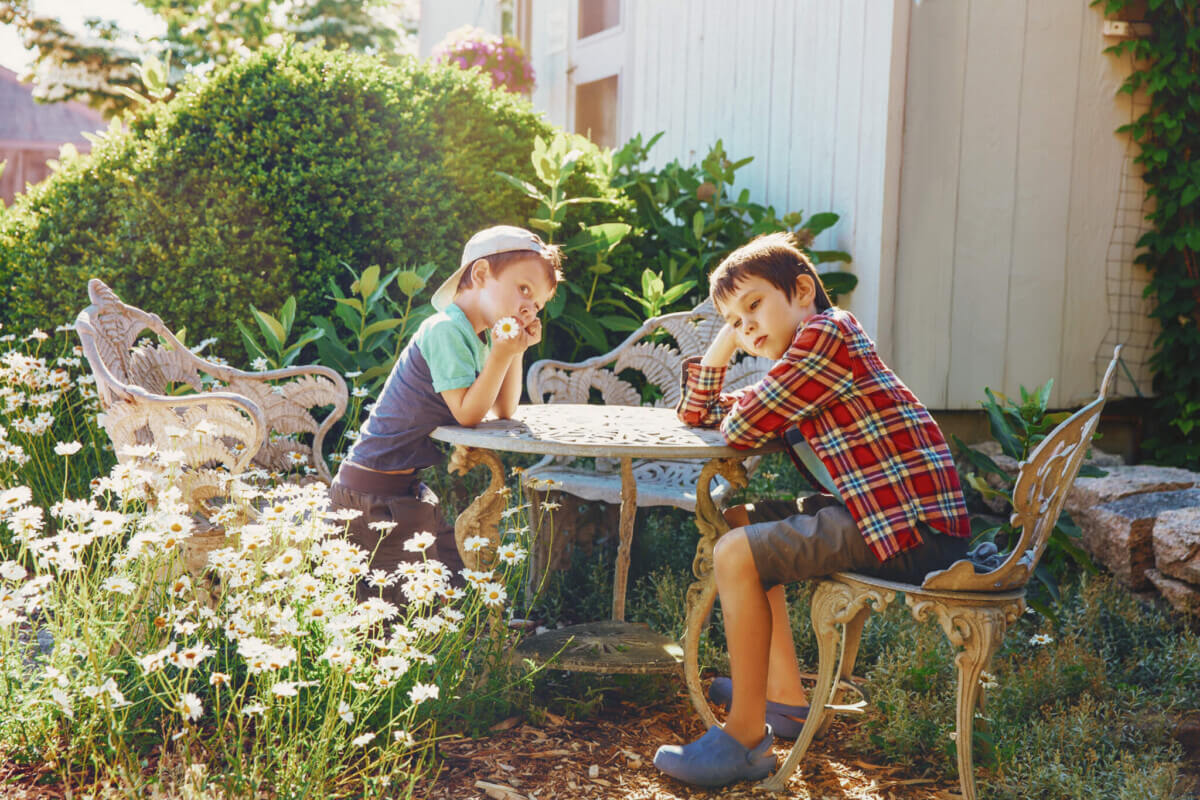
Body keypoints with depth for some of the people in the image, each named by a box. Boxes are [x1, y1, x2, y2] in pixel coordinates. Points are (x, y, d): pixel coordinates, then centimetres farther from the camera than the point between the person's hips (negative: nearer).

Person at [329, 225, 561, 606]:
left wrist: (516, 352, 0)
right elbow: (467, 413, -21)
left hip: (403, 485, 10)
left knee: (454, 571, 14)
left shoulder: (478, 337, 10)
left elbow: (504, 410, 10)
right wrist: (502, 354, -21)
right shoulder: (445, 329, -19)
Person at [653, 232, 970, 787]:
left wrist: (733, 416, 8)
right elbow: (697, 416, 26)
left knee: (735, 555, -15)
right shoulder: (800, 362, 20)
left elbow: (740, 430, -15)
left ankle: (747, 736, -3)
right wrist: (721, 348, 12)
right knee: (743, 520, 22)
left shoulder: (826, 330, -11)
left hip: (914, 525, -11)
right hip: (874, 512, 11)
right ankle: (784, 695, 25)